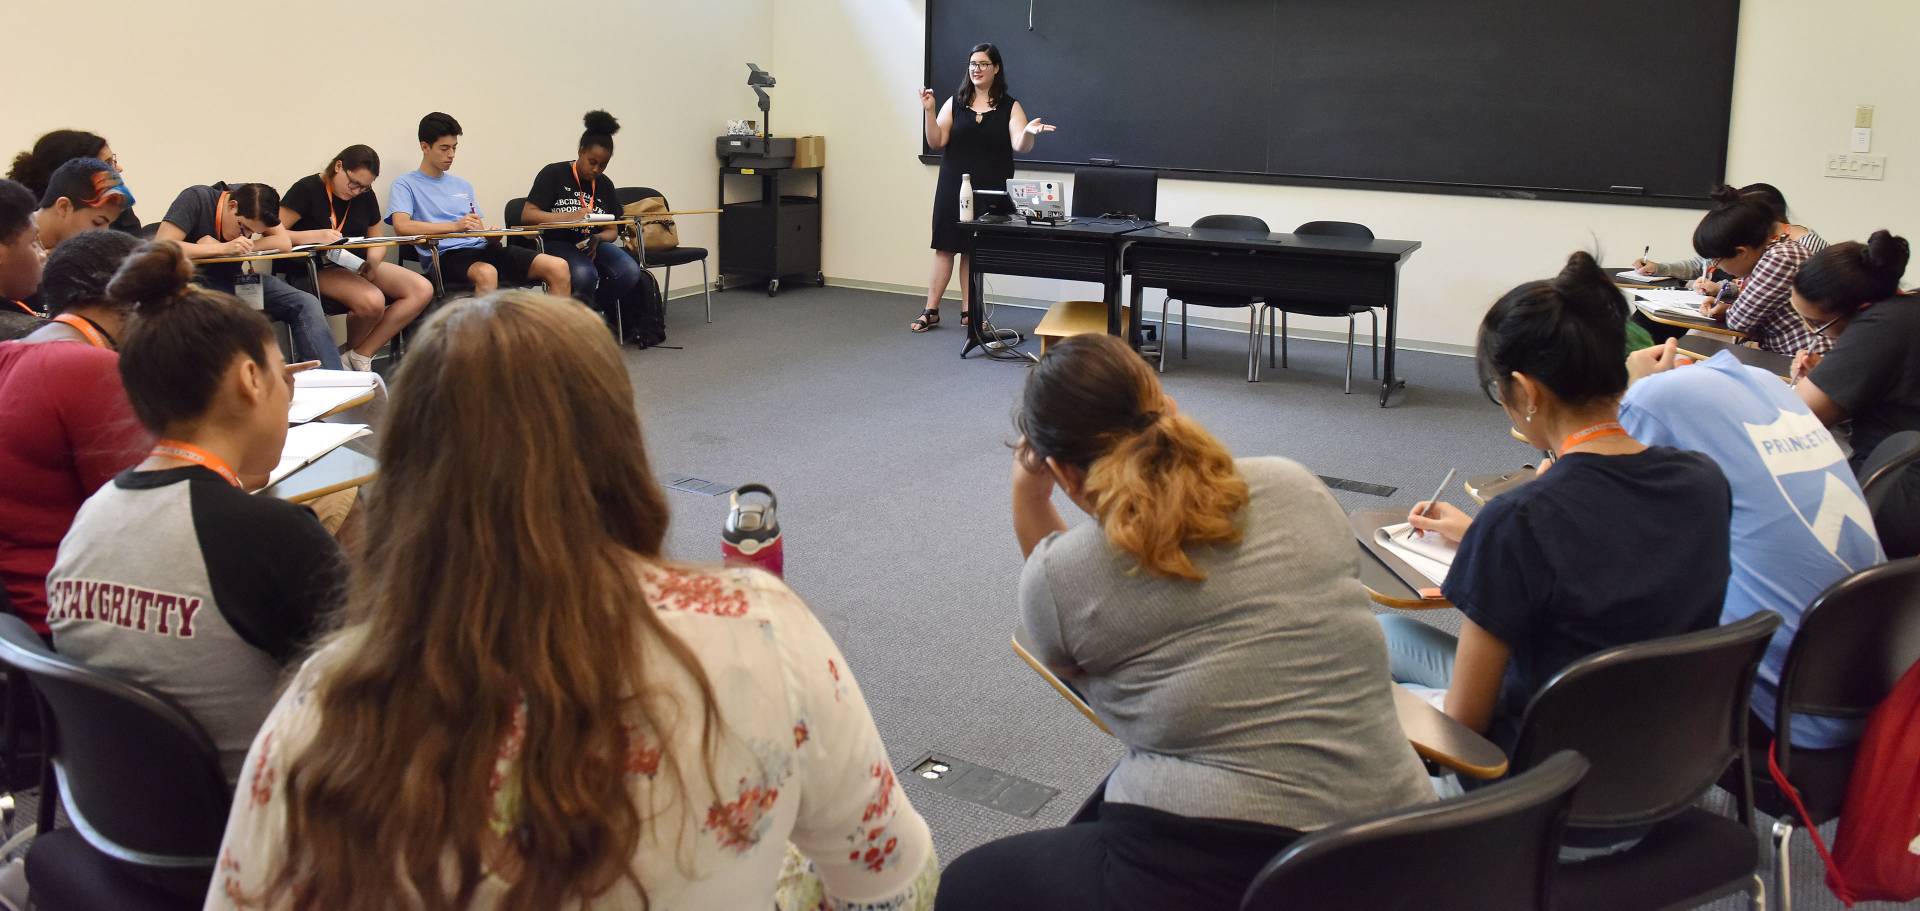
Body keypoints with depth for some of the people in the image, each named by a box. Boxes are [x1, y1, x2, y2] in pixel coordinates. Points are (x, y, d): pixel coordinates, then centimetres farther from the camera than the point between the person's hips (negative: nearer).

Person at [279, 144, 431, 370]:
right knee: (372, 301, -35)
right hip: (316, 270, -7)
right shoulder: (307, 190, -8)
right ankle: (351, 350, 0)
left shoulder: (365, 195, 10)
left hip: (356, 266, 7)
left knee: (423, 289, -14)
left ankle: (362, 355, -12)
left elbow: (378, 242, 12)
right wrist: (314, 236, -30)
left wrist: (373, 263, -11)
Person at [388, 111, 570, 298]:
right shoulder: (405, 184, 8)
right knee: (486, 273, -43)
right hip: (447, 255, -6)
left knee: (558, 268, -16)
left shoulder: (463, 185, 27)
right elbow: (402, 225, -10)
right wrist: (455, 226, -18)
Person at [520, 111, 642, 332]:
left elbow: (613, 231, 12)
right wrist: (571, 217, -21)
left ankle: (594, 307, 4)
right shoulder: (553, 174, -2)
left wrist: (598, 239, -13)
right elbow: (527, 215, -10)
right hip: (556, 243, -5)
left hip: (591, 244, 5)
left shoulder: (605, 185, 13)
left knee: (630, 271, -25)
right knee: (584, 275, -38)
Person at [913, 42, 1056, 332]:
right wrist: (928, 112, -15)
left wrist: (1028, 132, -33)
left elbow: (1020, 146, -11)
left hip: (990, 190, -1)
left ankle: (968, 311, 12)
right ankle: (931, 311, 5)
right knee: (945, 246, 1)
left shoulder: (1010, 107, 1)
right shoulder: (955, 103, 5)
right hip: (953, 187, 1)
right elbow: (936, 142, 0)